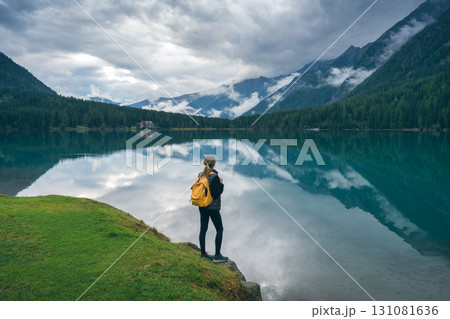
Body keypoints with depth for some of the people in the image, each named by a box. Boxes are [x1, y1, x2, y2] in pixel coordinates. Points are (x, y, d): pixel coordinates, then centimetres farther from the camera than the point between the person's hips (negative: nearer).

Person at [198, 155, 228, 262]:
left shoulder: (201, 175, 1)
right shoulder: (214, 176, -19)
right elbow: (217, 194, -19)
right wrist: (221, 184, -6)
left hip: (202, 206, 7)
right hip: (213, 207, -7)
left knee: (203, 229, 12)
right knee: (219, 229, 6)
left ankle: (203, 253, 20)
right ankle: (217, 255, 6)